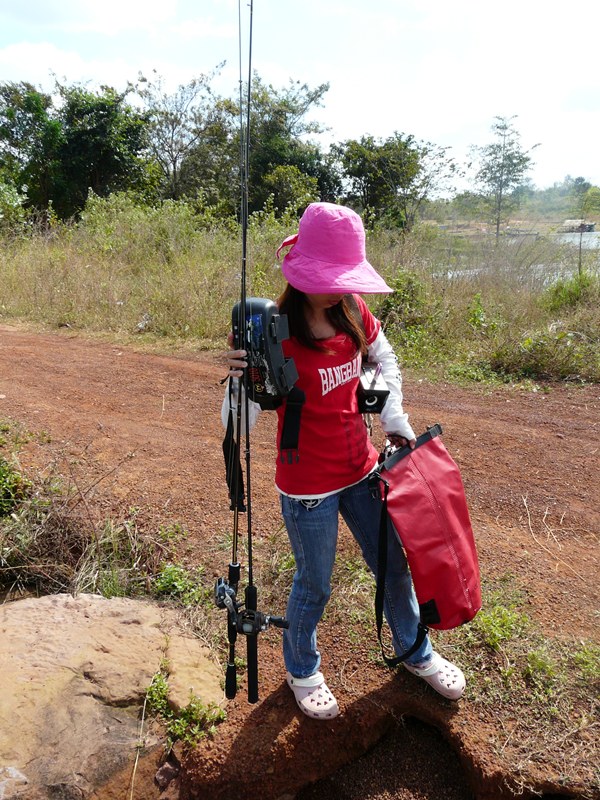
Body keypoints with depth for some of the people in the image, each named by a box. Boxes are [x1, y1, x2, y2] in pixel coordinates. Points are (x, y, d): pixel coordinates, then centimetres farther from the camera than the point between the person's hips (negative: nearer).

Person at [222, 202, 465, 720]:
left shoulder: (352, 312, -6)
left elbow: (385, 359, 14)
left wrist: (394, 417, 4)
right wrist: (241, 379, -42)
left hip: (361, 469, 6)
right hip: (309, 488, -6)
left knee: (394, 565, 21)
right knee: (314, 586, 13)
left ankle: (416, 652, 49)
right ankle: (302, 671, 45)